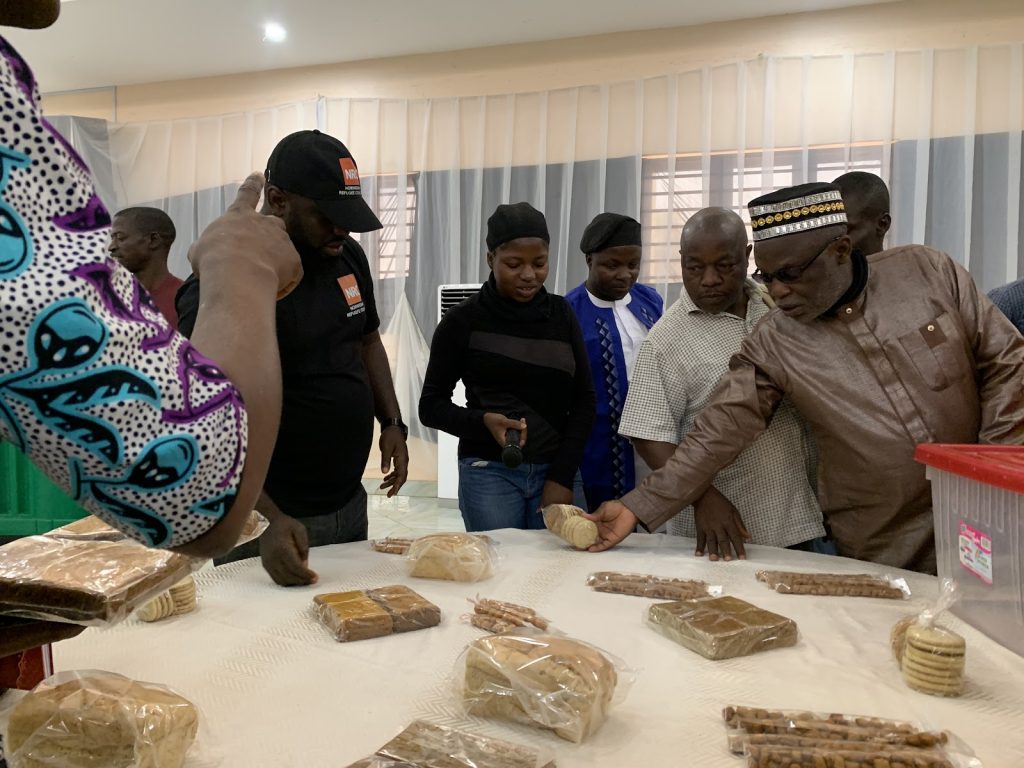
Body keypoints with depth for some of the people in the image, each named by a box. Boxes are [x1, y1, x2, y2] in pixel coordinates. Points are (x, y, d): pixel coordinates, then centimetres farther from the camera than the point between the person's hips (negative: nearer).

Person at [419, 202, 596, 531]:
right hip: (489, 471, -2)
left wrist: (563, 476, -3)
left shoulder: (561, 314, 7)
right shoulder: (463, 320, -2)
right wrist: (483, 421, -17)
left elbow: (584, 399, 6)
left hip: (557, 470, 3)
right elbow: (431, 405, 2)